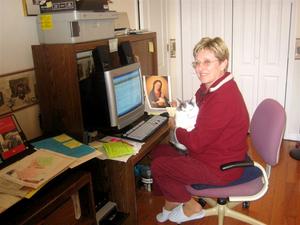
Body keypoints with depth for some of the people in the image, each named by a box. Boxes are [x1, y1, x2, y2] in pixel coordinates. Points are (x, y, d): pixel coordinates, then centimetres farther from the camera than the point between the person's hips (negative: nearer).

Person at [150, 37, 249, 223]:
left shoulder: (222, 98, -31)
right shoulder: (211, 87, 1)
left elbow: (196, 143, -27)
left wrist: (175, 128, -8)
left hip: (220, 168, -10)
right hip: (211, 152, 10)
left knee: (157, 166, -3)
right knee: (159, 152, 12)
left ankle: (191, 207, 15)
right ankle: (172, 202, 26)